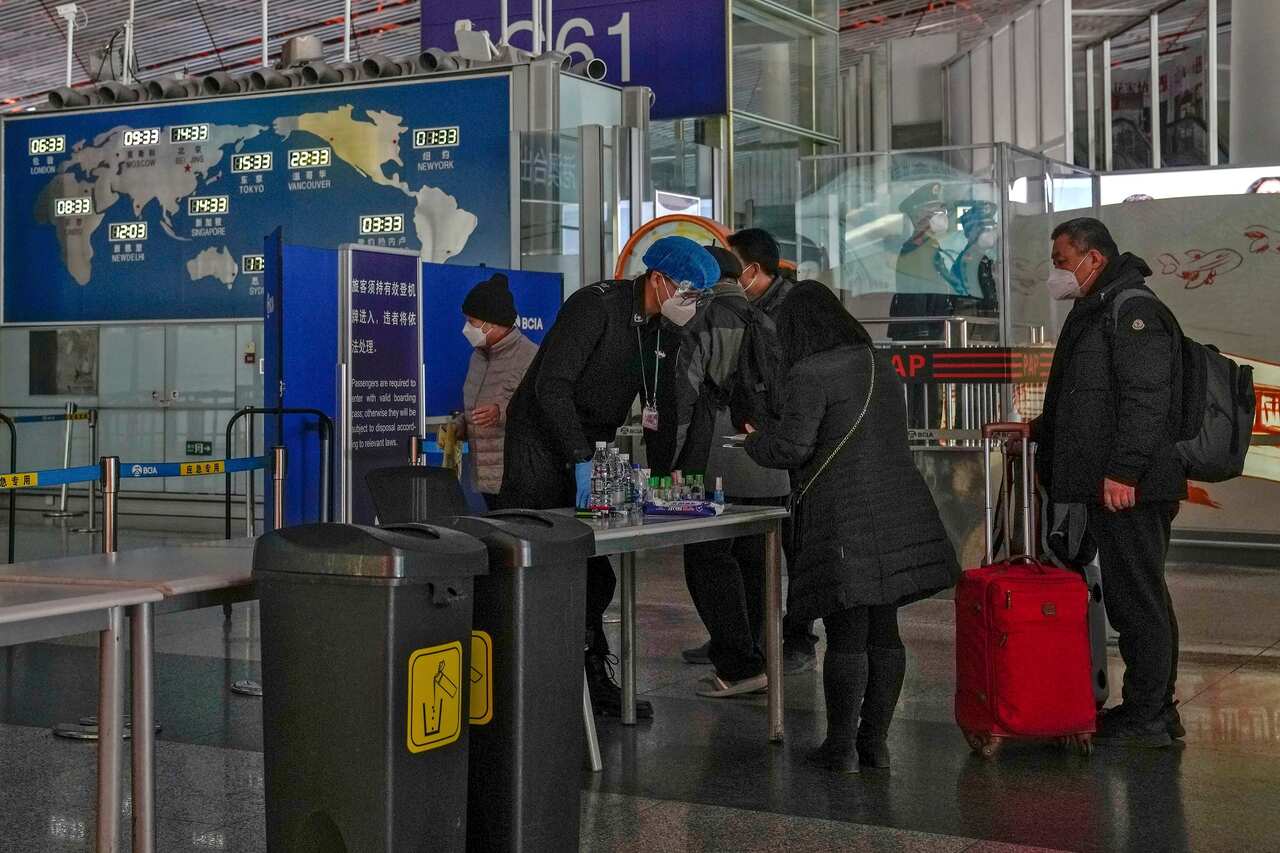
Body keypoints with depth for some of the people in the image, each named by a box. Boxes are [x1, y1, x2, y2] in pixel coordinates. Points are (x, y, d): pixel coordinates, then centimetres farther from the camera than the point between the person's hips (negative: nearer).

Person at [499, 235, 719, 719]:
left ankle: (594, 679, 16)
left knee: (595, 572, 8)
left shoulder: (660, 329, 6)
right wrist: (580, 459, -32)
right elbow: (551, 385, -27)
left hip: (592, 454, 8)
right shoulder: (595, 306, -20)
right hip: (542, 447, -8)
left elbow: (658, 405, 13)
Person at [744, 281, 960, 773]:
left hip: (844, 521, -7)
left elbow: (791, 447, -15)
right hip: (896, 509, 7)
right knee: (883, 631, 10)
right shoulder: (880, 365, 15)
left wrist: (756, 440, 7)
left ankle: (841, 747, 6)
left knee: (846, 636, -2)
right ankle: (875, 741, 17)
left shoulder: (811, 374, -10)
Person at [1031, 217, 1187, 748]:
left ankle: (1148, 718, 1)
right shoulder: (1094, 312, 21)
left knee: (1138, 598, -5)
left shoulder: (1133, 311, -12)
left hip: (1131, 487, -10)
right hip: (1107, 485, 10)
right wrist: (1035, 432, 22)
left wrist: (1122, 470, -25)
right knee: (1129, 598, 14)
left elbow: (1146, 400, -21)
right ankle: (1152, 710, 22)